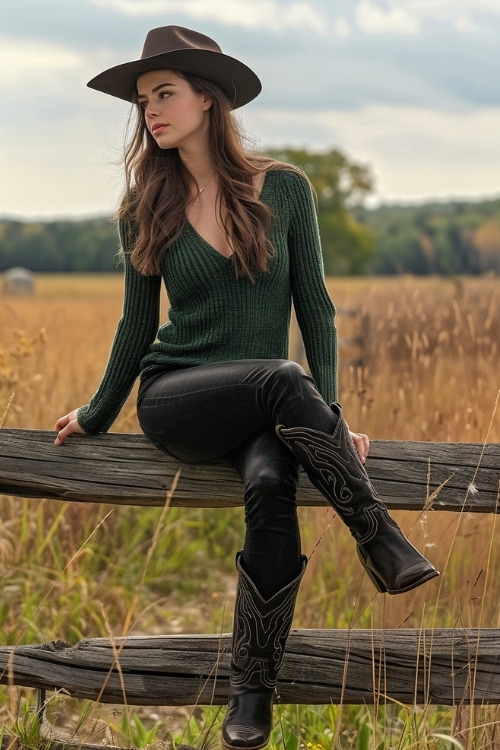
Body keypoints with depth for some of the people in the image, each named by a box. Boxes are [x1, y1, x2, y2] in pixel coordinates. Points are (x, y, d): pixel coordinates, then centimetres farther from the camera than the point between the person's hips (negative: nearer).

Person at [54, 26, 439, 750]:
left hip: (265, 409, 0)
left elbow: (313, 305, 3)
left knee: (270, 486, -35)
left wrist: (330, 415, -4)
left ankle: (253, 692, -24)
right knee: (284, 380, -35)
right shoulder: (147, 209, 4)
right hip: (172, 400, 0)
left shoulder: (284, 188, 2)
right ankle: (381, 540, -28)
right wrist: (96, 416, 19)